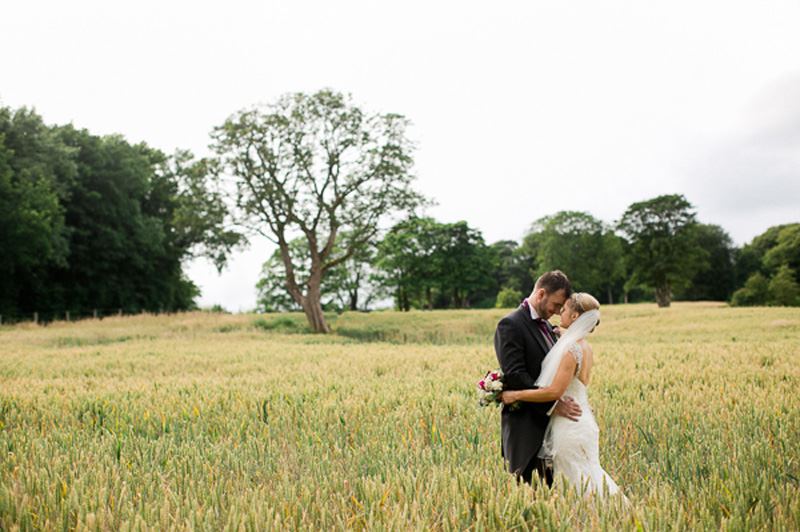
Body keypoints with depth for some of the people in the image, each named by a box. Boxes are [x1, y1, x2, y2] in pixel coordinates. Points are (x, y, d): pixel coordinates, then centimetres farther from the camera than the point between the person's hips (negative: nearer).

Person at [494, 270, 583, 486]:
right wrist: (553, 404, -22)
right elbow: (515, 376, -20)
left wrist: (571, 400, 4)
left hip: (549, 422, 8)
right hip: (525, 426, -8)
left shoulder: (546, 326, 16)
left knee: (551, 485, 9)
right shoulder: (511, 325, -12)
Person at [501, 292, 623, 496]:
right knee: (589, 478, 16)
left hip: (569, 425, -9)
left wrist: (516, 395, -19)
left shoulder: (572, 349, -20)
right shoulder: (586, 347, 8)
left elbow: (555, 391, -25)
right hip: (582, 421, 9)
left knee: (577, 484, 2)